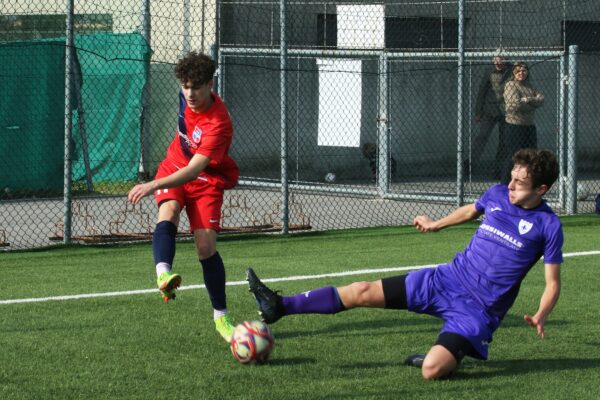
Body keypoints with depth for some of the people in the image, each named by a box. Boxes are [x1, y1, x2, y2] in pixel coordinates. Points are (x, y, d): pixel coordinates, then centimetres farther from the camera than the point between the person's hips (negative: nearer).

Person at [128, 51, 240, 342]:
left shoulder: (218, 124, -30)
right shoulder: (187, 98, -8)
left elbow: (194, 170, -39)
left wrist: (153, 185, -52)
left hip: (206, 181, -4)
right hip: (174, 166, 4)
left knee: (206, 246, -13)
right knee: (167, 214, -28)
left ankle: (221, 316, 5)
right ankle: (163, 274, -57)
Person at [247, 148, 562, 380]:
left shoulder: (547, 225, -12)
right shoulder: (498, 195, 3)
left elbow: (553, 283, -6)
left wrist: (540, 316, -24)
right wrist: (436, 224, 41)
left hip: (477, 310, -6)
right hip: (447, 279, 6)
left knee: (432, 370, -29)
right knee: (363, 292, 0)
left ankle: (454, 355, 7)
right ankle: (280, 306, 8)